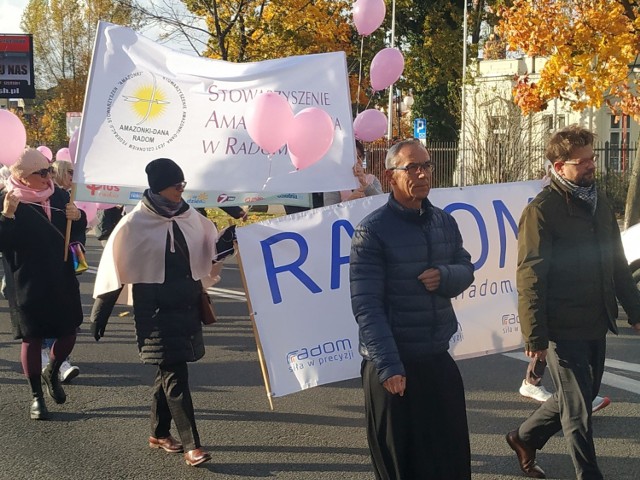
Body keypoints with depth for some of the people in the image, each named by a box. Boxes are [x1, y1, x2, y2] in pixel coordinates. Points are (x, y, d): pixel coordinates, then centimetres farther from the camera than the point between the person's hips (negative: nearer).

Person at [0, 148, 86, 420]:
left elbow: (75, 234, 14)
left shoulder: (59, 196, 3)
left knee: (68, 334, 8)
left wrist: (77, 218, -8)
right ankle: (36, 397, 21)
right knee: (32, 338, 4)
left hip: (62, 280, 4)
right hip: (27, 284, -4)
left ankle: (51, 373, 39)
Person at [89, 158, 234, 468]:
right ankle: (191, 444, -3)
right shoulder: (135, 224, -10)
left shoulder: (190, 217, 4)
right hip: (157, 312, -5)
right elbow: (114, 268, -5)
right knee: (175, 375, -7)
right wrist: (100, 312, -4)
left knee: (169, 373, 15)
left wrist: (229, 238, -6)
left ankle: (159, 433, 29)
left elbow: (209, 252, 15)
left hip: (187, 308, 5)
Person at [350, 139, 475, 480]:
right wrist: (388, 366, -24)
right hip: (394, 367, -5)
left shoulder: (444, 222, 8)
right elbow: (366, 306, -16)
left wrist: (444, 276, -10)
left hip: (439, 361, 6)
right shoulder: (373, 230, -11)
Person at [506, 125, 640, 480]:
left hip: (596, 325, 8)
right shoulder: (541, 210, -12)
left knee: (576, 398, 19)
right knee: (578, 410, 1)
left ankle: (524, 438, 39)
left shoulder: (599, 203, 11)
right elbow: (529, 277, -14)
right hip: (563, 329, -8)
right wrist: (534, 335, -16)